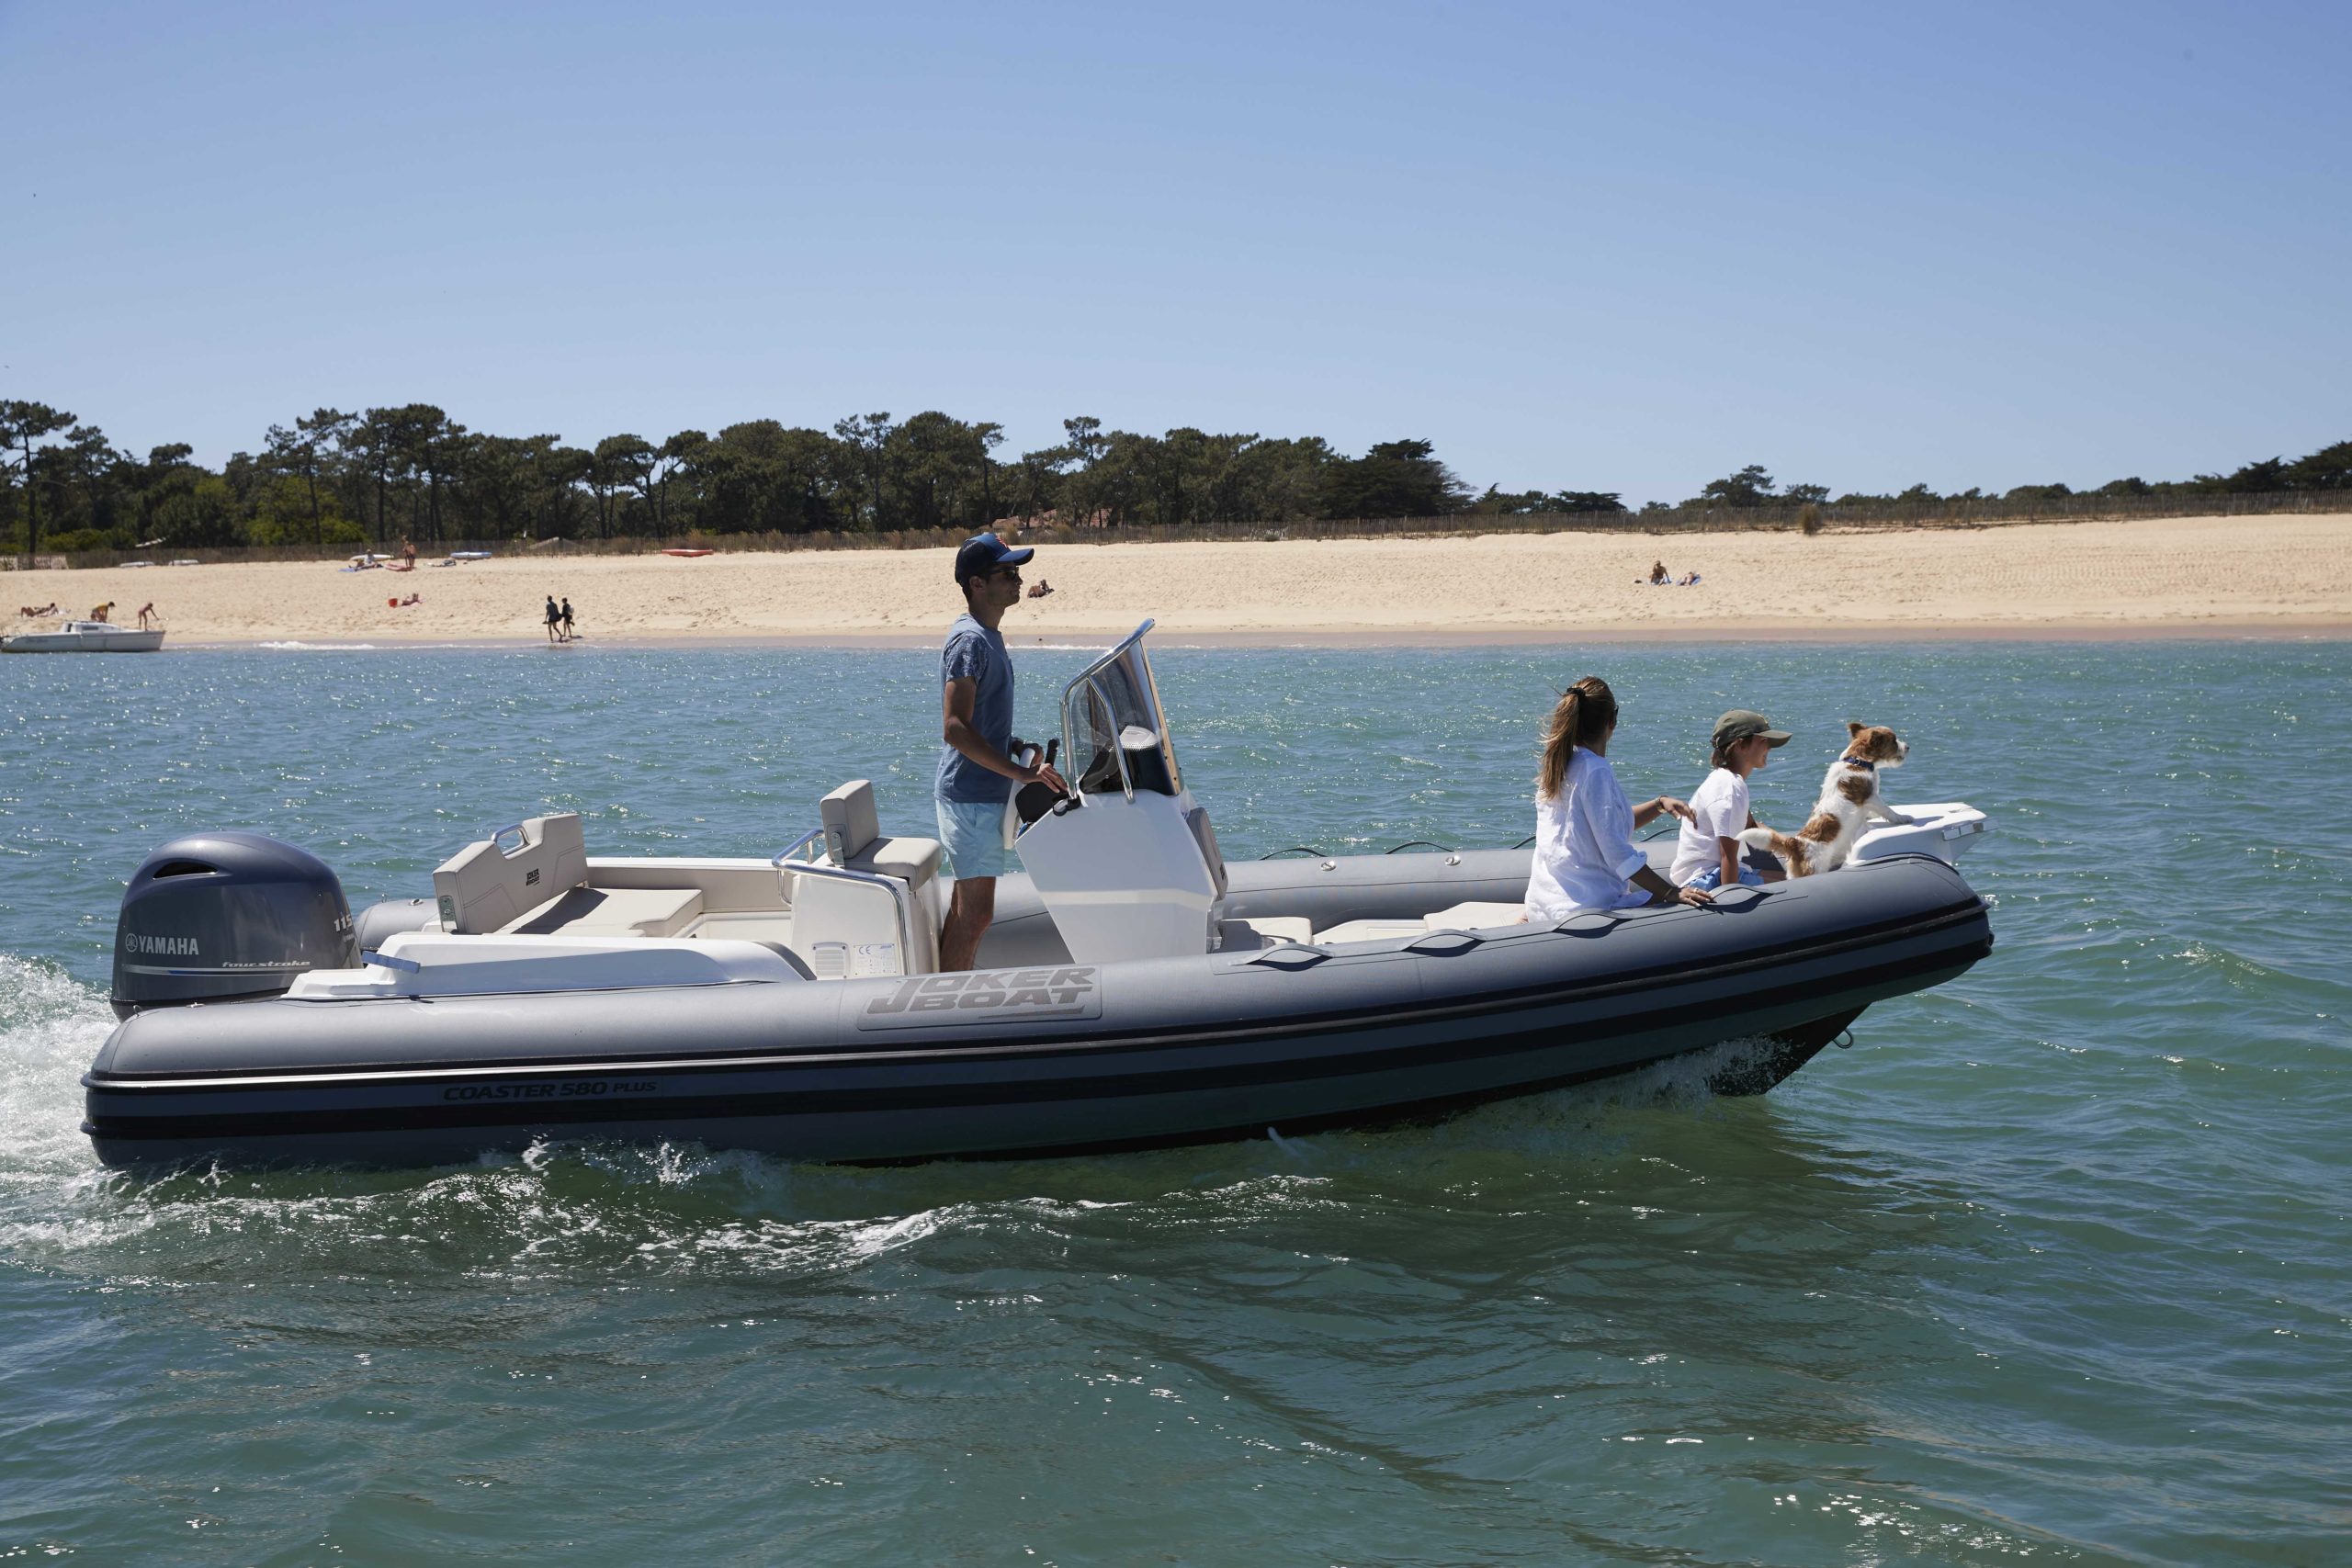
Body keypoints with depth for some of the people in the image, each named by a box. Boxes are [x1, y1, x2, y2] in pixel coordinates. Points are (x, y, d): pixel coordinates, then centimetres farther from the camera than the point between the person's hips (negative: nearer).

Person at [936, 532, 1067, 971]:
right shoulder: (970, 640, -18)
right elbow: (955, 728, -26)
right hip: (971, 797, -10)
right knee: (976, 913, -8)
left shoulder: (986, 635, 14)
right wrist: (1021, 772, -28)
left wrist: (1020, 755, 20)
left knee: (966, 907, 16)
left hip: (981, 793, 10)